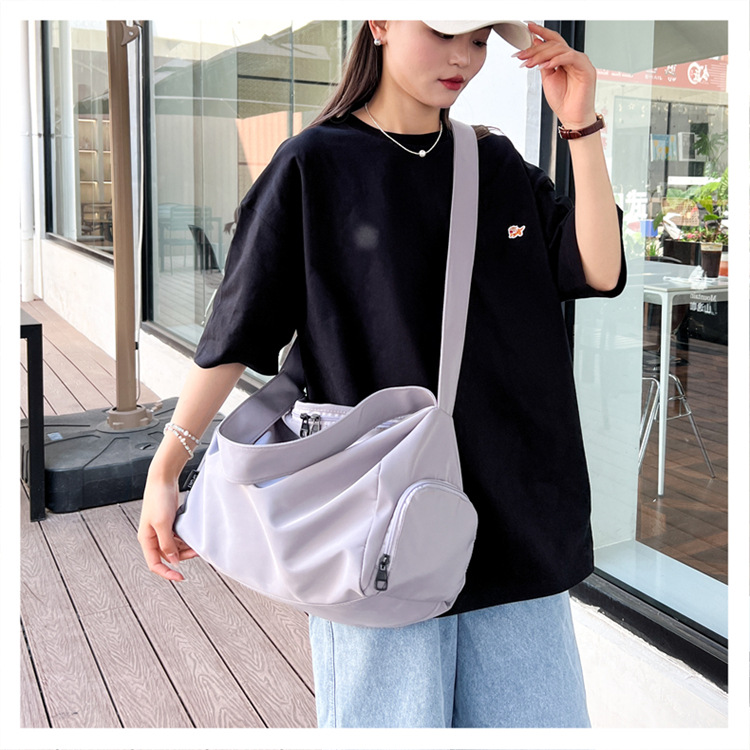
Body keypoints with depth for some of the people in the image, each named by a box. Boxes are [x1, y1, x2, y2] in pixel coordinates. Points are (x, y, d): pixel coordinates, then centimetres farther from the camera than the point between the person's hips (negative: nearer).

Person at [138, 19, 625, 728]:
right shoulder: (315, 165, -2)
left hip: (512, 510, 5)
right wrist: (165, 466, -7)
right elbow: (238, 329, -4)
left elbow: (599, 271, 2)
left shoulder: (497, 166, 11)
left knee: (533, 711, 12)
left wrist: (582, 125, -7)